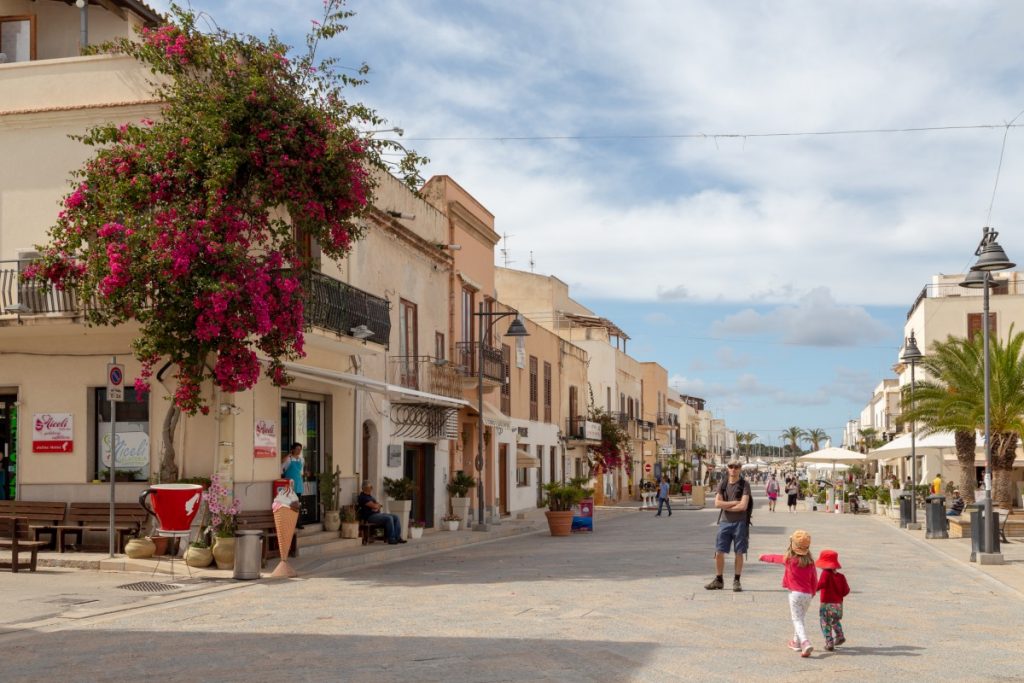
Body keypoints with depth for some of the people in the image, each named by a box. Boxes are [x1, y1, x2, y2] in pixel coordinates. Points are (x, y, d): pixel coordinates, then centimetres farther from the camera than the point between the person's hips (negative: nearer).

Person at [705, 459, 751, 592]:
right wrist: (734, 502, -10)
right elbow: (717, 503, -3)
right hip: (724, 522, 3)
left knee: (739, 553, 3)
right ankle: (718, 580, 12)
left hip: (739, 522, -3)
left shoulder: (744, 485, -2)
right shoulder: (723, 485, 9)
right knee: (719, 552, 2)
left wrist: (726, 506, -5)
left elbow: (743, 506, -12)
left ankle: (736, 581, 13)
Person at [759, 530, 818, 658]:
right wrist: (813, 593, 25)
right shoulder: (810, 562, 1)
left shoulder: (789, 559, -7)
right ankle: (797, 642, 34)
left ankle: (805, 643, -27)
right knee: (800, 618, 23)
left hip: (795, 594, -4)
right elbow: (814, 580, 8)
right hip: (808, 594, 4)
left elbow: (775, 558, 12)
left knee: (797, 620, -5)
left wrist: (764, 557, 31)